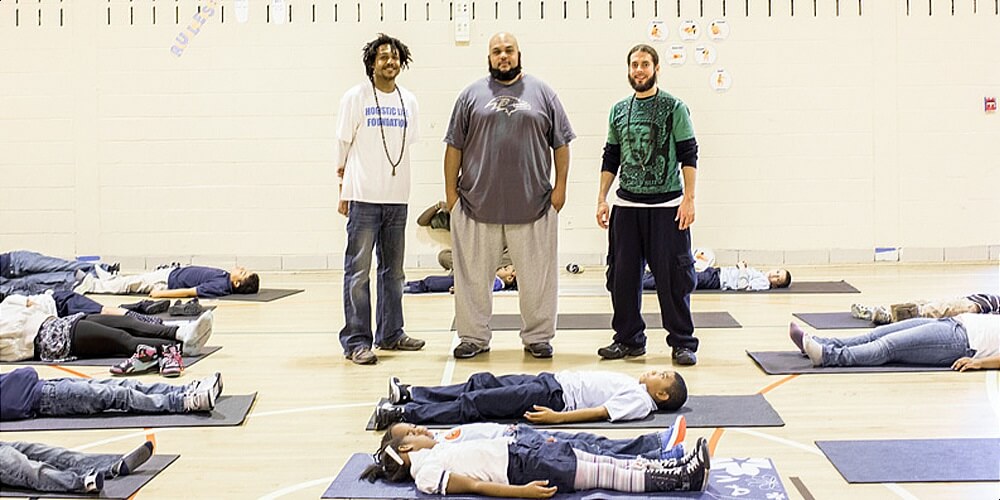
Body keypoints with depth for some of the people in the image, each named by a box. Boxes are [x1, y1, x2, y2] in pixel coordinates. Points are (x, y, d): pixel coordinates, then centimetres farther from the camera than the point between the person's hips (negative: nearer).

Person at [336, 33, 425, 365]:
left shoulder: (409, 101, 10)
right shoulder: (356, 97, -3)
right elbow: (344, 145, 0)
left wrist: (394, 178, 11)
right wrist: (344, 192, -1)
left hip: (397, 197, 5)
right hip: (363, 197, -5)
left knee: (394, 270, 13)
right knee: (358, 270, -5)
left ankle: (390, 333, 24)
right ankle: (356, 341, -1)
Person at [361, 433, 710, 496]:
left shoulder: (432, 454, 20)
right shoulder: (426, 476, -7)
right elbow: (475, 485, -17)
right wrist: (521, 492, -26)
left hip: (519, 450, 9)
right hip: (523, 468, -9)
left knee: (612, 464, -2)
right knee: (608, 474, -12)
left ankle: (676, 468, -4)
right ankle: (682, 480, -11)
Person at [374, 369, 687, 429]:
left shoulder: (639, 402, -9)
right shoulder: (634, 387, 19)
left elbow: (600, 412, -19)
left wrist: (557, 417, -27)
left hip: (555, 397, -9)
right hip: (553, 380, 9)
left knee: (476, 403, -15)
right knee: (484, 382, 4)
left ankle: (404, 413, -18)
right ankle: (410, 394, 7)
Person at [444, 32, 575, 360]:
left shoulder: (542, 93, 8)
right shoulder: (471, 95, 8)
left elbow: (561, 144, 8)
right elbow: (454, 146, 8)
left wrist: (560, 186, 1)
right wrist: (450, 191, 3)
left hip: (533, 205, 0)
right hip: (478, 205, 0)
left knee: (537, 275, 4)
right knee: (473, 275, 5)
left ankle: (537, 337, 17)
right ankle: (474, 337, 17)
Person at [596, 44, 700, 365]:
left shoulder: (673, 107, -1)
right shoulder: (619, 111, 11)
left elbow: (689, 155, -4)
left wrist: (689, 199, -12)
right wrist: (602, 199, 8)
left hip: (667, 206, -4)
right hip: (626, 206, 4)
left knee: (674, 276, -3)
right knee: (622, 276, 6)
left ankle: (682, 343, 7)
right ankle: (629, 339, 19)